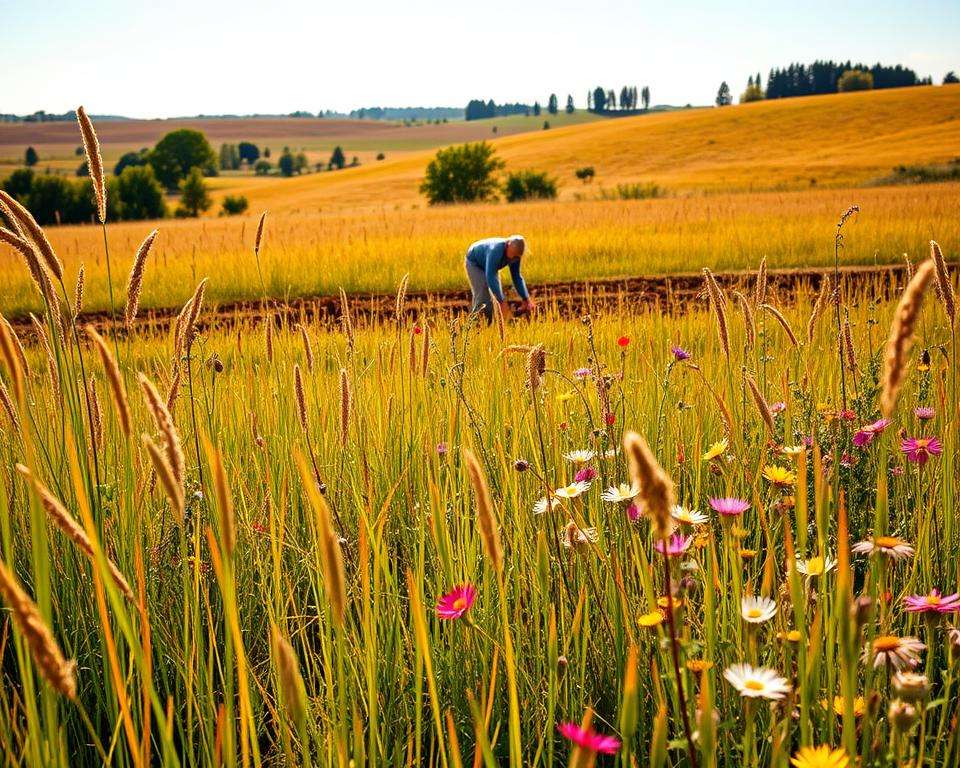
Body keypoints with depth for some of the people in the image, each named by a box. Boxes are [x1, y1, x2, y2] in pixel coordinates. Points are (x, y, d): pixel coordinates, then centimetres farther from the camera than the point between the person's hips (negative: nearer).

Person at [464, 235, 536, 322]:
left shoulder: (515, 254, -20)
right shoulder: (496, 250, -42)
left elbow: (517, 277, -11)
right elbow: (490, 278, -47)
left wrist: (526, 299, -22)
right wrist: (502, 302, -51)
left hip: (488, 266, 7)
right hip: (474, 262, -7)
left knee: (497, 295, -2)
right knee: (482, 296, -20)